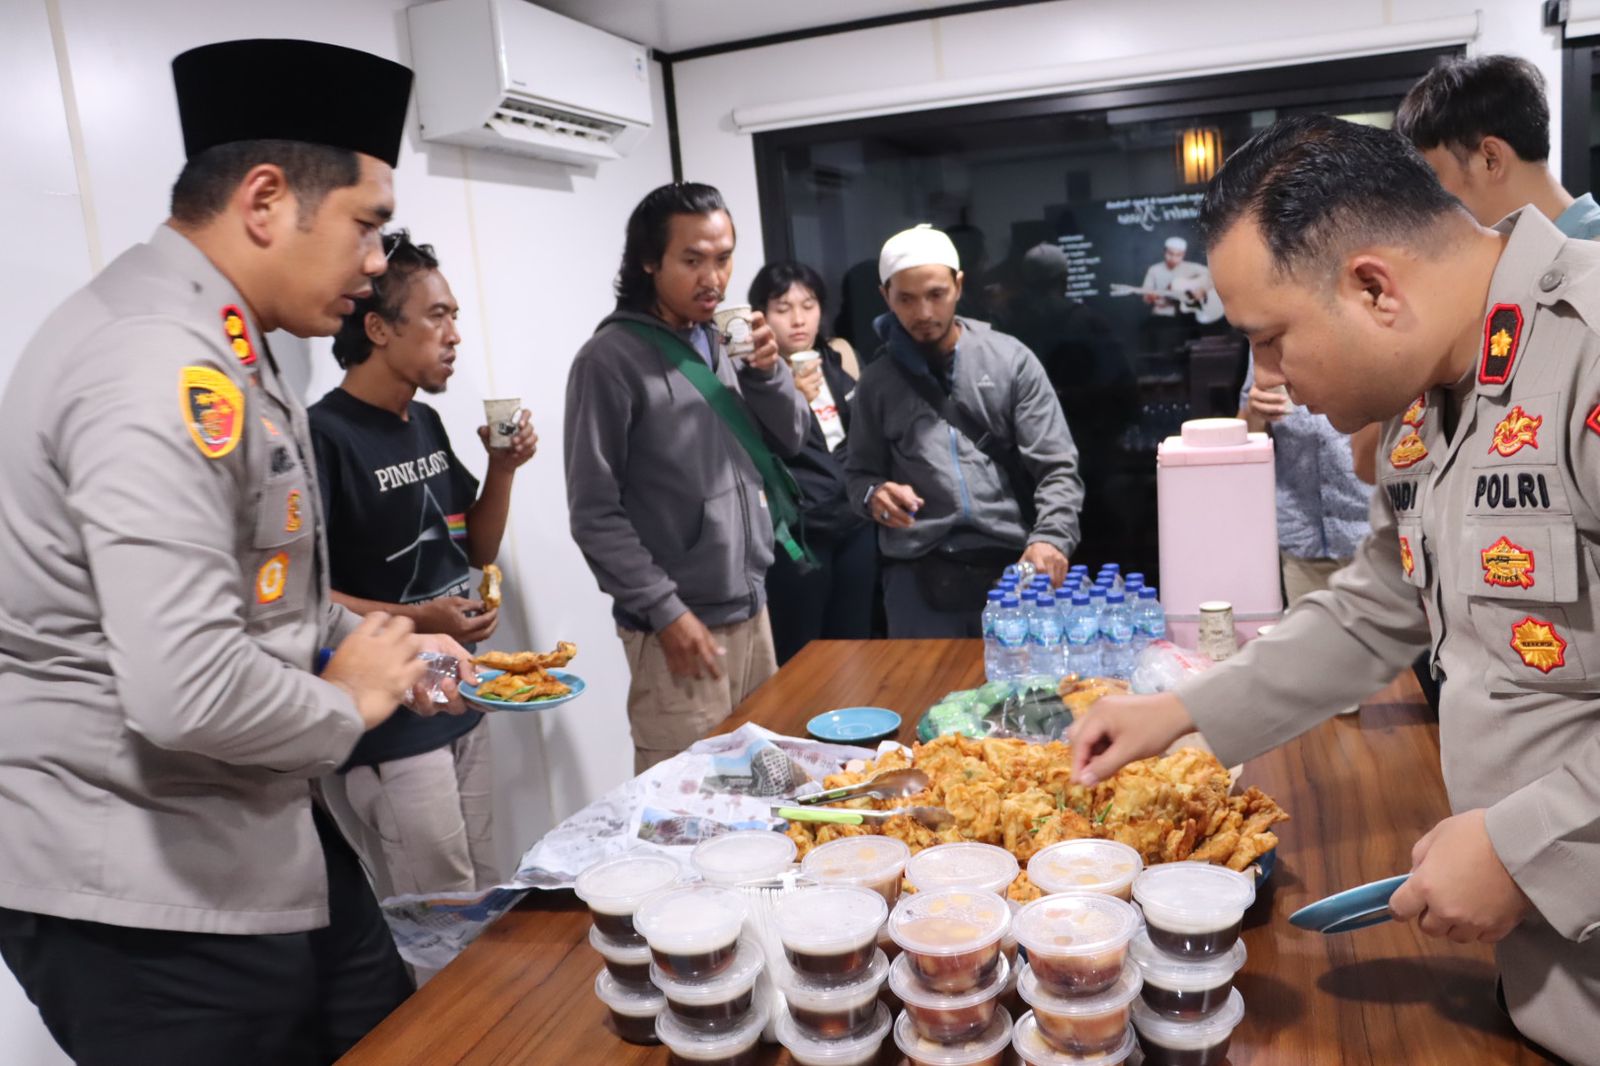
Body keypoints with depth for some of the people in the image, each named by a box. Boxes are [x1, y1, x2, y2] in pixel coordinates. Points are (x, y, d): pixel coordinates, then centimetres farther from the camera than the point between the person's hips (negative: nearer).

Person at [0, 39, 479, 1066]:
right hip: (145, 898, -9)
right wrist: (349, 702, -16)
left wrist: (375, 644, 8)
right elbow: (188, 691, -34)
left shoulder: (218, 344, 10)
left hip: (254, 840, 10)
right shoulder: (161, 366, -25)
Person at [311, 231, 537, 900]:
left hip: (460, 707, 8)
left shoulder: (426, 423, 9)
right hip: (387, 732, -8)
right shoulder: (324, 437, -16)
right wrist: (417, 620, -27)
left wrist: (503, 468, 0)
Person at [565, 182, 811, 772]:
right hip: (680, 625, -7)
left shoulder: (723, 342, 9)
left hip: (752, 609, 7)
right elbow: (594, 512, -14)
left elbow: (792, 438, 12)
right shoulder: (612, 358, -12)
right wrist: (666, 611, -16)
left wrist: (767, 371, -6)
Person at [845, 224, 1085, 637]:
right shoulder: (877, 381, 8)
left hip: (1012, 564, 0)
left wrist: (1050, 537, -19)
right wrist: (873, 494, -10)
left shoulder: (1010, 359, 3)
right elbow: (859, 473, 14)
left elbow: (1057, 468, -1)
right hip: (917, 576, 1)